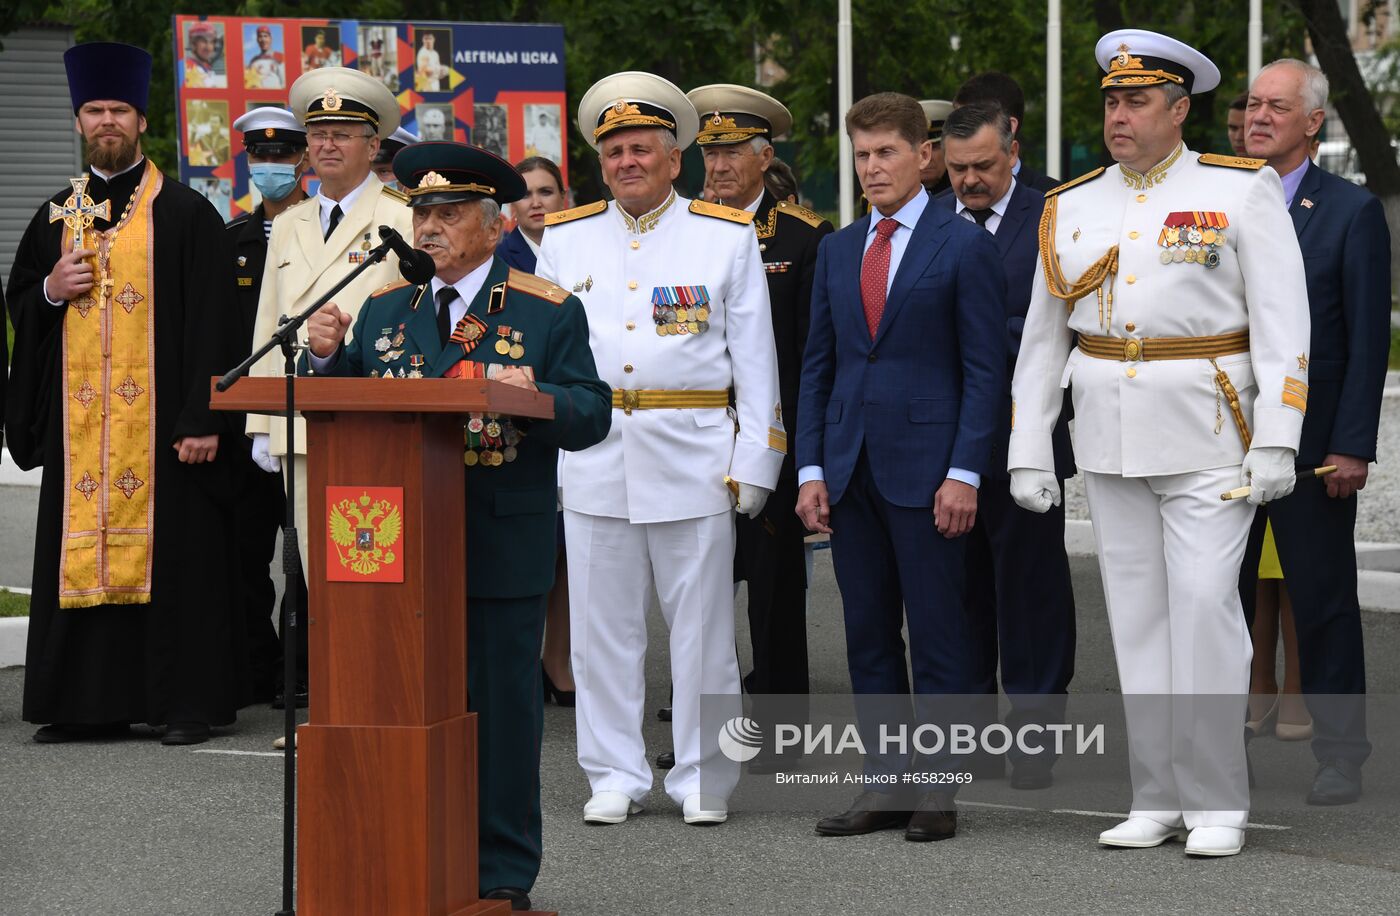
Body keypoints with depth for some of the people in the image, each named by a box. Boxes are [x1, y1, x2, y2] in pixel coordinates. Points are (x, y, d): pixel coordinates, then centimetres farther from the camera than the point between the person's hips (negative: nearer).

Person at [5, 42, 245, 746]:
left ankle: (186, 701, 2)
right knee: (82, 552, 3)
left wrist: (203, 420, -13)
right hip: (78, 422, 4)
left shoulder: (185, 214, 0)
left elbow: (211, 321, -5)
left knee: (172, 553, -4)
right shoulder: (58, 215, 14)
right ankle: (88, 703, 8)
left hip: (161, 418, -4)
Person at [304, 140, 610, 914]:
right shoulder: (385, 309, 12)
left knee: (500, 709, 3)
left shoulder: (548, 313, 0)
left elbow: (591, 416, -6)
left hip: (502, 551, -3)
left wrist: (536, 397, -25)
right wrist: (329, 358, -7)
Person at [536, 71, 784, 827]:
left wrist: (753, 463, -3)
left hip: (693, 455, -2)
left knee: (702, 627, 1)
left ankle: (704, 781, 10)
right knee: (601, 627, 4)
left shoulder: (727, 237, 5)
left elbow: (755, 358, 3)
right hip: (592, 455, 2)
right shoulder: (566, 238, 11)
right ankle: (615, 777, 13)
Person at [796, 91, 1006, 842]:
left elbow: (984, 367, -5)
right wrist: (811, 468, 6)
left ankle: (936, 788, 5)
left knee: (938, 632, -1)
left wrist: (964, 472, -13)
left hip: (926, 464, -5)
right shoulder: (837, 251, 13)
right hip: (850, 467, 5)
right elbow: (818, 365, 15)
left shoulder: (963, 246, -2)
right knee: (868, 633, 8)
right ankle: (885, 785, 14)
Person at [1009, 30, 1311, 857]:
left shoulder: (1241, 193, -3)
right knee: (1139, 616, 6)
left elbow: (1282, 322, -7)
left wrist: (1276, 441, -15)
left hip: (1208, 438, -4)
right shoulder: (1071, 209, 9)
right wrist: (1029, 452, 7)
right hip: (1111, 445, 5)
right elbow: (1043, 339, 12)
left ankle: (1218, 803, -4)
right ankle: (1159, 798, 11)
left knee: (1205, 604, -10)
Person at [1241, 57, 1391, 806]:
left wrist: (1353, 445, -12)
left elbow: (1369, 337, -6)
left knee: (1324, 598, 2)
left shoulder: (1352, 211, -3)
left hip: (1311, 439, -4)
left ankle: (1339, 757, 9)